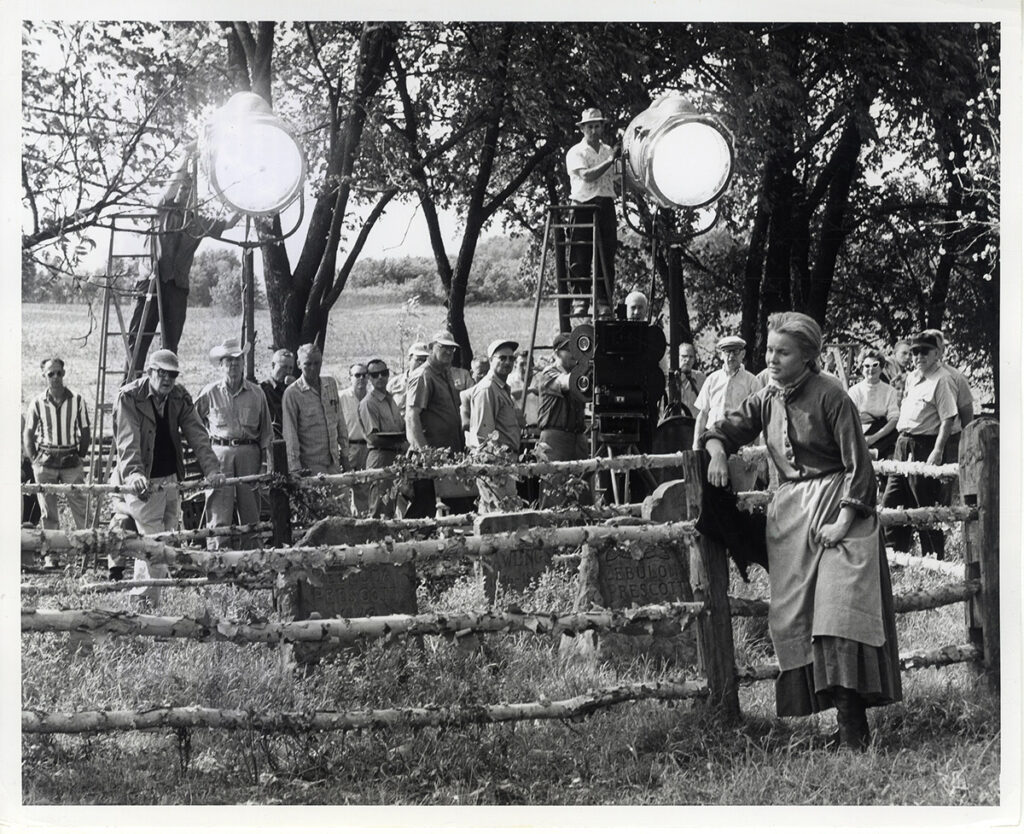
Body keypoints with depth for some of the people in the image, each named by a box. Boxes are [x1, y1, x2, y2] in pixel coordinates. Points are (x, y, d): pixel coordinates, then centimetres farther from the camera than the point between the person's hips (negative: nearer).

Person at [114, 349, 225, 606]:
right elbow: (128, 441, -23)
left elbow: (197, 435, -2)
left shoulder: (180, 398, 6)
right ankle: (149, 600, -1)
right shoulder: (128, 398, -10)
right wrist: (134, 473, -39)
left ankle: (139, 593, 22)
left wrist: (212, 469, -16)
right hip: (143, 483, -6)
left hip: (170, 480, 6)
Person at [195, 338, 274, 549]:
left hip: (249, 453, 2)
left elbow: (266, 430, 12)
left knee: (250, 512, 6)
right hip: (219, 454, -2)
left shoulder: (256, 393, 9)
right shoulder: (210, 393, 4)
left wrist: (268, 460, 6)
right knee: (219, 514, -5)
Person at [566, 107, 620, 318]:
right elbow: (587, 175, -15)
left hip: (606, 206, 4)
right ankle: (580, 300, 1)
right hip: (583, 206, -4)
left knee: (606, 258, 0)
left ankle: (604, 303, 3)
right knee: (580, 259, -4)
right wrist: (610, 161, -17)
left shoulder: (608, 151, 17)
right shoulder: (576, 152, 2)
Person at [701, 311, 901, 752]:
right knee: (791, 614, 1)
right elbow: (723, 429, 20)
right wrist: (717, 452, -2)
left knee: (840, 608, -16)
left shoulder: (830, 397, -11)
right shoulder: (767, 399, 8)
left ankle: (853, 728, -17)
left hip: (837, 505, -7)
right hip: (789, 512, 7)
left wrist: (844, 520, -19)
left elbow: (857, 463, -12)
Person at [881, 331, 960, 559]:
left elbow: (948, 419, -16)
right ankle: (893, 551, 17)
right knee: (891, 501, 9)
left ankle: (934, 558, 7)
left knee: (925, 505, -2)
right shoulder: (911, 377, 15)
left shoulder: (941, 380, -11)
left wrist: (937, 452, -22)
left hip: (924, 446, -8)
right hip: (903, 444, 8)